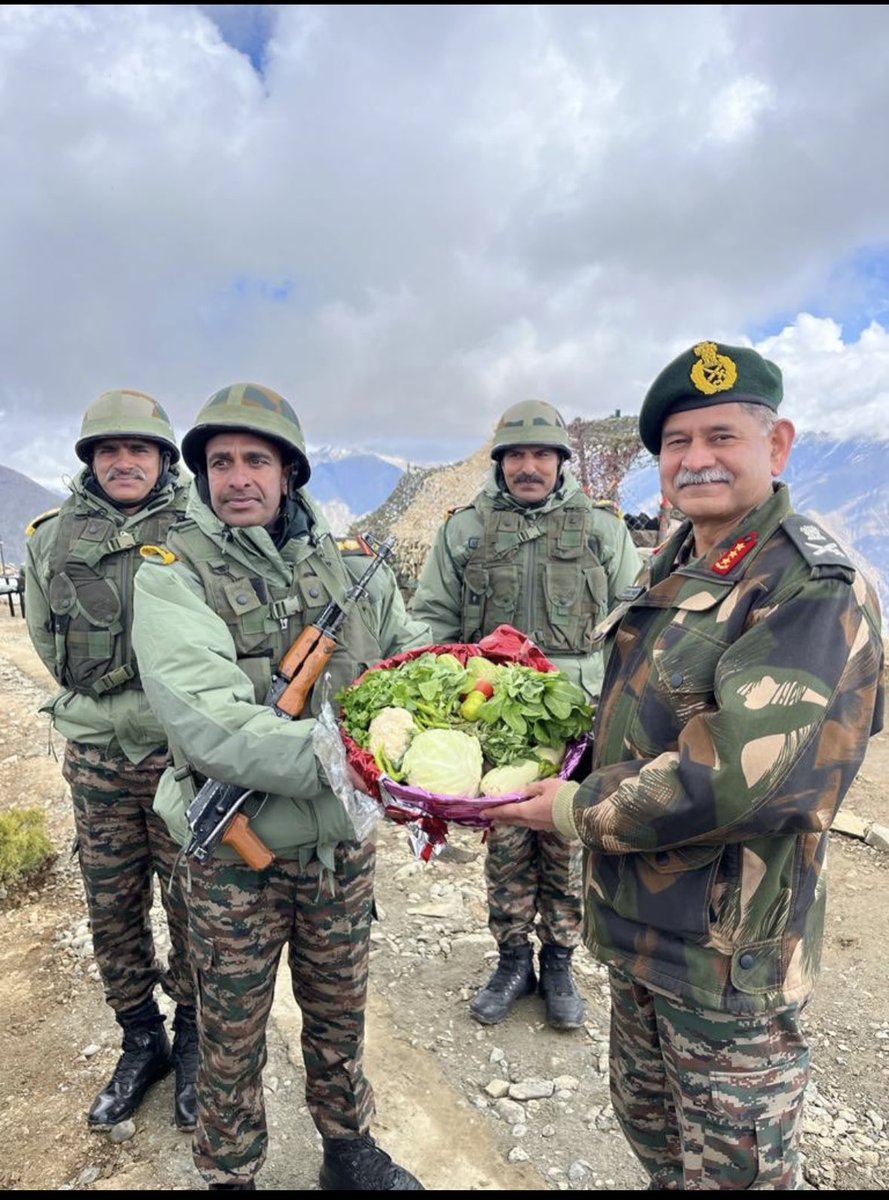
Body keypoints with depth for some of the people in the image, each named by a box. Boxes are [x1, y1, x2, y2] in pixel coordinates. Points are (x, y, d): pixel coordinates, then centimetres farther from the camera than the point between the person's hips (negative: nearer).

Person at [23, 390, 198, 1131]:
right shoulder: (51, 541, 4)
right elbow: (53, 649, 7)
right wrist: (120, 713, -1)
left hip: (186, 755, -3)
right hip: (97, 760, 3)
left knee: (192, 907, 9)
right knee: (112, 911, 15)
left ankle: (193, 1041, 32)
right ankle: (140, 1041, 37)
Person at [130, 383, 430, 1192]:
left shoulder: (347, 567, 0)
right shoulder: (175, 575, -13)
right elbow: (212, 724, -26)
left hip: (343, 844, 4)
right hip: (238, 858, -3)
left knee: (339, 1014, 24)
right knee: (233, 1037, 18)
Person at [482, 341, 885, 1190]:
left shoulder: (814, 589, -22)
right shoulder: (674, 567, 5)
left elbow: (741, 775, -31)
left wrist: (581, 810, -20)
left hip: (731, 951, -7)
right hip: (636, 926, 8)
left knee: (730, 1168, 16)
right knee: (648, 1125, 28)